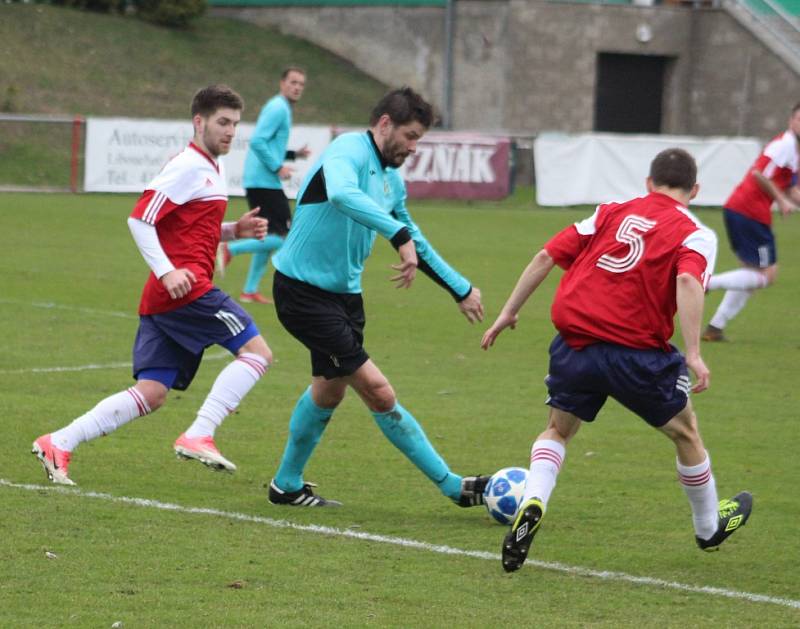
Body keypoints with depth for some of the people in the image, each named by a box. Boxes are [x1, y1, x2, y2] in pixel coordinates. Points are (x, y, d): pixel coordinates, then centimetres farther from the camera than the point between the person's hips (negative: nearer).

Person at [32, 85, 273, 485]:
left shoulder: (209, 169, 21)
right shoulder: (188, 167, -8)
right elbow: (139, 219, -14)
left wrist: (235, 231, 14)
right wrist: (166, 271, -22)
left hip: (162, 298, 10)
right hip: (185, 288, -10)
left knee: (150, 394, 5)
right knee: (256, 351, -10)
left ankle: (58, 444, 3)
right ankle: (198, 436, -17)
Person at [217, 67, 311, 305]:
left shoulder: (280, 108, 20)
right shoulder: (278, 108, -12)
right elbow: (257, 141, -22)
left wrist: (294, 154, 17)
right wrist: (278, 168, -18)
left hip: (257, 182, 10)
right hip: (265, 183, -10)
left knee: (269, 237, 15)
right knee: (285, 237, -10)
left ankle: (250, 291, 17)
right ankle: (231, 249, -9)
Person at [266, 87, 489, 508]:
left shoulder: (392, 179, 11)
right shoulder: (349, 150, -17)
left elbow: (415, 244, 25)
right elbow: (342, 194, -40)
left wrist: (460, 290, 27)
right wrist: (400, 234, -46)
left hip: (344, 294, 10)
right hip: (303, 292, -10)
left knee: (329, 390, 20)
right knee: (378, 394, -10)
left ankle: (287, 485, 38)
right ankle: (452, 486, -5)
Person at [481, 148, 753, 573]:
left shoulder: (611, 213, 15)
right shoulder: (695, 235, 3)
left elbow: (547, 255, 9)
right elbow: (688, 282, -17)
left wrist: (508, 313, 15)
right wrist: (693, 355, -22)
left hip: (574, 342, 3)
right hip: (635, 352, -3)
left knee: (558, 430, 24)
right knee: (685, 431, 22)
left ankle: (532, 503, -4)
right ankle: (710, 527, 37)